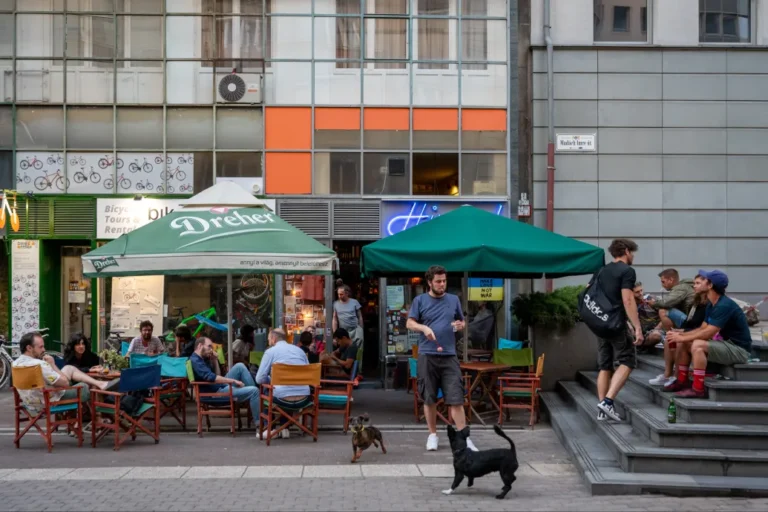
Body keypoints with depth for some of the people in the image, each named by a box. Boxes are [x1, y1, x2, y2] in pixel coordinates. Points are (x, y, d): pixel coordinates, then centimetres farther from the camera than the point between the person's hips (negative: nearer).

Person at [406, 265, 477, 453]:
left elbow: (462, 321, 19)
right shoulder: (420, 300, 3)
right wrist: (424, 328, -18)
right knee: (429, 398, 6)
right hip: (427, 355, -1)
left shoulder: (454, 300, 10)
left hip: (449, 356, 1)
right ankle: (432, 435, 20)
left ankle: (464, 438, -2)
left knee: (456, 398, -4)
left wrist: (460, 325, -5)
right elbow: (409, 323, 1)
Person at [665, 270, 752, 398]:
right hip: (725, 343, 10)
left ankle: (698, 388, -25)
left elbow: (708, 333, -26)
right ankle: (682, 382, 9)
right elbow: (702, 328, 10)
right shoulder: (711, 305, 8)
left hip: (739, 349, -10)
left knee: (697, 345, -31)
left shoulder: (724, 306, -22)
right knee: (682, 343, 5)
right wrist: (681, 335, -4)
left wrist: (682, 338, -19)